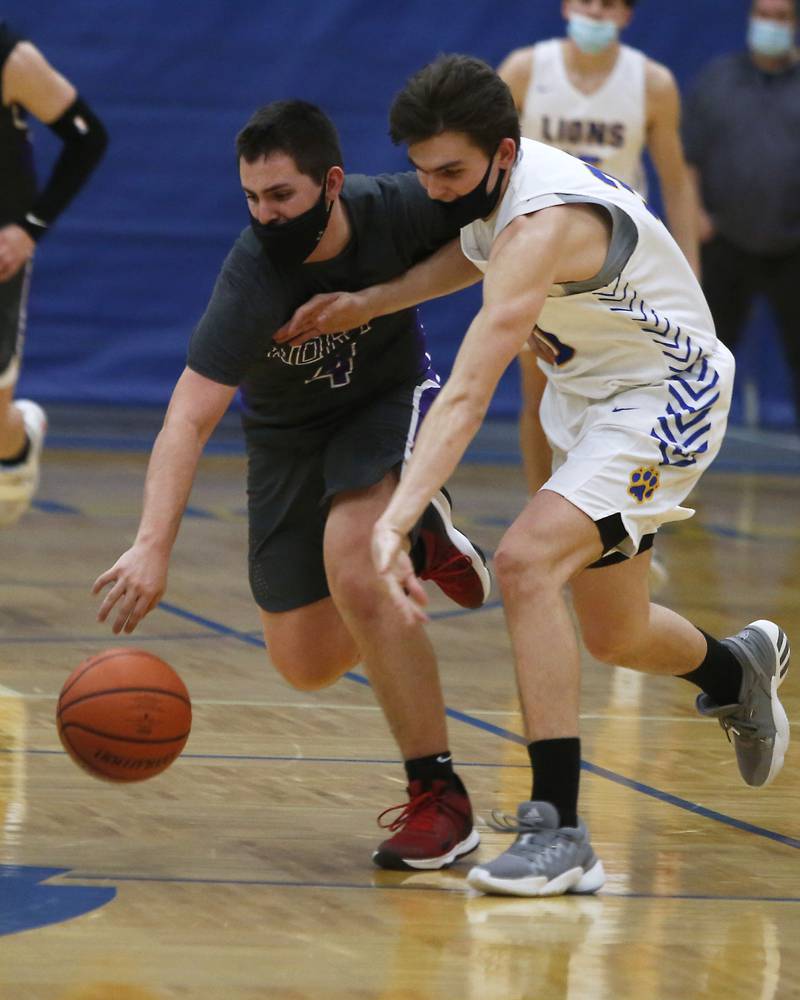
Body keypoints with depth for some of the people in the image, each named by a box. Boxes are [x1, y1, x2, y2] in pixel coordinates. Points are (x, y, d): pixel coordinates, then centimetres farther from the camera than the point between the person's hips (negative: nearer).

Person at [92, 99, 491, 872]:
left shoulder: (397, 211, -28)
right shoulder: (252, 281, -35)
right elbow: (187, 420, -43)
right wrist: (152, 548, -55)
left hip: (390, 396, -1)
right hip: (288, 431, 1)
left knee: (351, 569, -29)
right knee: (308, 665, 5)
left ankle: (440, 799, -19)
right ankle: (419, 540, 35)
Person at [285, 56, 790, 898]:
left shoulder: (542, 225, -34)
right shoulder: (492, 185, -8)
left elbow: (466, 397, -43)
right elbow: (474, 252, 17)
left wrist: (393, 522, -51)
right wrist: (368, 303, 1)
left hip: (663, 396, -10)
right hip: (589, 394, 10)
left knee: (526, 562, -29)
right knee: (614, 636, 21)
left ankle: (558, 833, -29)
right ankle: (738, 671, 55)